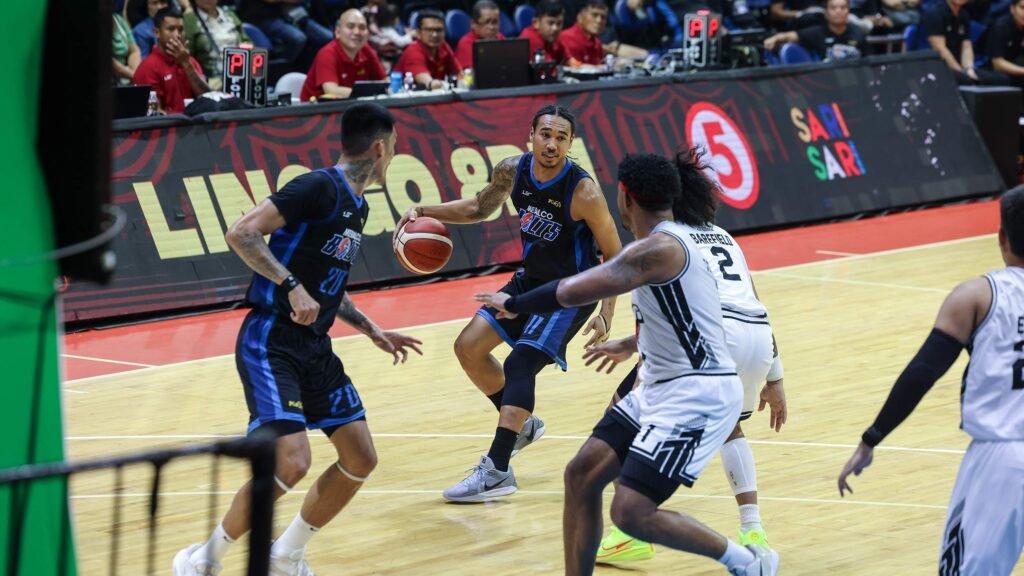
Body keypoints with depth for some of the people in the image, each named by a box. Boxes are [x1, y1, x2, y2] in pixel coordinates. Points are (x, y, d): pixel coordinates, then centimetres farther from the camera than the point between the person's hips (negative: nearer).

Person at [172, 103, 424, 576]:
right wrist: (292, 285, -27)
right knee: (291, 462, -21)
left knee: (361, 458, 5)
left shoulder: (357, 205, 15)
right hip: (270, 342, -9)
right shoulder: (319, 187, -14)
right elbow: (240, 233, -22)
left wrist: (372, 331, 24)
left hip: (314, 347, 9)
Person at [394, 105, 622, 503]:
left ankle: (496, 470, -18)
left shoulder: (583, 193, -26)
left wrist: (606, 313, -25)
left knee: (520, 363, -20)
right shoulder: (513, 171, -9)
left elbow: (615, 256, -16)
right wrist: (425, 212, -2)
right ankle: (523, 424, 25)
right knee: (469, 347, 6)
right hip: (531, 280, 7)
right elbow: (480, 207, 11)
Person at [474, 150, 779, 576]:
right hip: (660, 388, 10)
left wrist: (512, 304, -6)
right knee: (582, 474, 4)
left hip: (697, 396, -10)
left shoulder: (659, 248, -19)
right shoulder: (673, 238, 12)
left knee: (631, 513, -12)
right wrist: (632, 345, 42)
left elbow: (573, 292, -22)